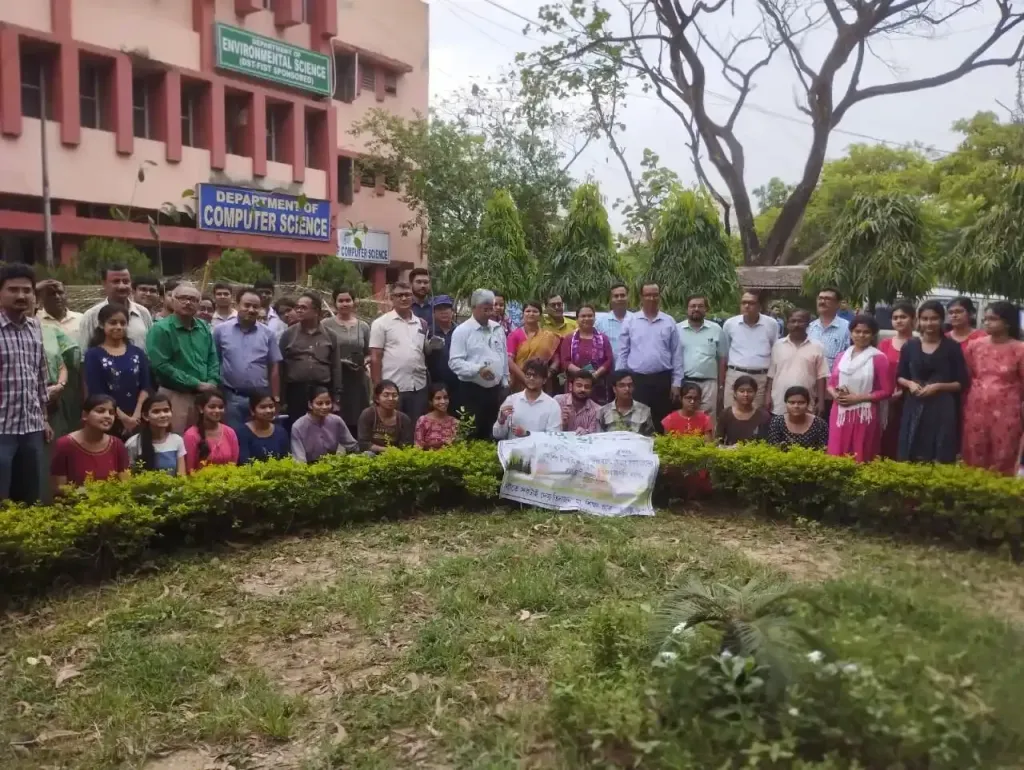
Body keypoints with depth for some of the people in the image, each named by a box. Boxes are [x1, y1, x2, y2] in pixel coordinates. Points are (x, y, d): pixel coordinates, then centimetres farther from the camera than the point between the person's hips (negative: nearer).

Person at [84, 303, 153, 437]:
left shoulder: (137, 353, 10)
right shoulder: (93, 355, 0)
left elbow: (146, 387, 4)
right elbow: (97, 393, -7)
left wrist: (136, 415, -9)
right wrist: (123, 417, -12)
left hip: (137, 420, 3)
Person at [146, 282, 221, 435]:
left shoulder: (204, 328, 12)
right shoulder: (161, 329, -9)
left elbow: (213, 359, 15)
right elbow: (161, 366, -16)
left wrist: (212, 383, -4)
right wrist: (196, 384, -16)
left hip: (204, 395, 6)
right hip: (175, 396, -6)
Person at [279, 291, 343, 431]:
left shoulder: (330, 336, 6)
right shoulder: (288, 334, 4)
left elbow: (336, 368, 7)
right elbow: (281, 366, 3)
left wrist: (336, 397, 2)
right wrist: (280, 398, -2)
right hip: (296, 391, -1)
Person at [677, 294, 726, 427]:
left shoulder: (716, 329, 6)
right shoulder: (677, 329, 3)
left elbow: (722, 358, 11)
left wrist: (721, 384, 8)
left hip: (709, 383, 1)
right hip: (684, 382, -1)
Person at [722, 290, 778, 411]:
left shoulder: (771, 324, 1)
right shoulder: (730, 324, 2)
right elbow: (724, 353, 11)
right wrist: (721, 380, 10)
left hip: (761, 377, 0)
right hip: (735, 375, 0)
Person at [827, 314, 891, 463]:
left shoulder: (878, 358, -4)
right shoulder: (842, 356, 11)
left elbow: (886, 390, -6)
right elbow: (831, 384, 17)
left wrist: (858, 398, -13)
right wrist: (836, 395, -5)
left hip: (865, 416, -4)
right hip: (840, 415, 4)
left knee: (861, 461, -2)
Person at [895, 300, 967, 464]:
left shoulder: (952, 347, 0)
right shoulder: (910, 346, 6)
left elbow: (962, 383, 1)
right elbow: (899, 377, 14)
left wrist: (938, 386, -13)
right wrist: (910, 384, -7)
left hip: (942, 410, -2)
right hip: (914, 409, 2)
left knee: (941, 461, -2)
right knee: (910, 460, 3)